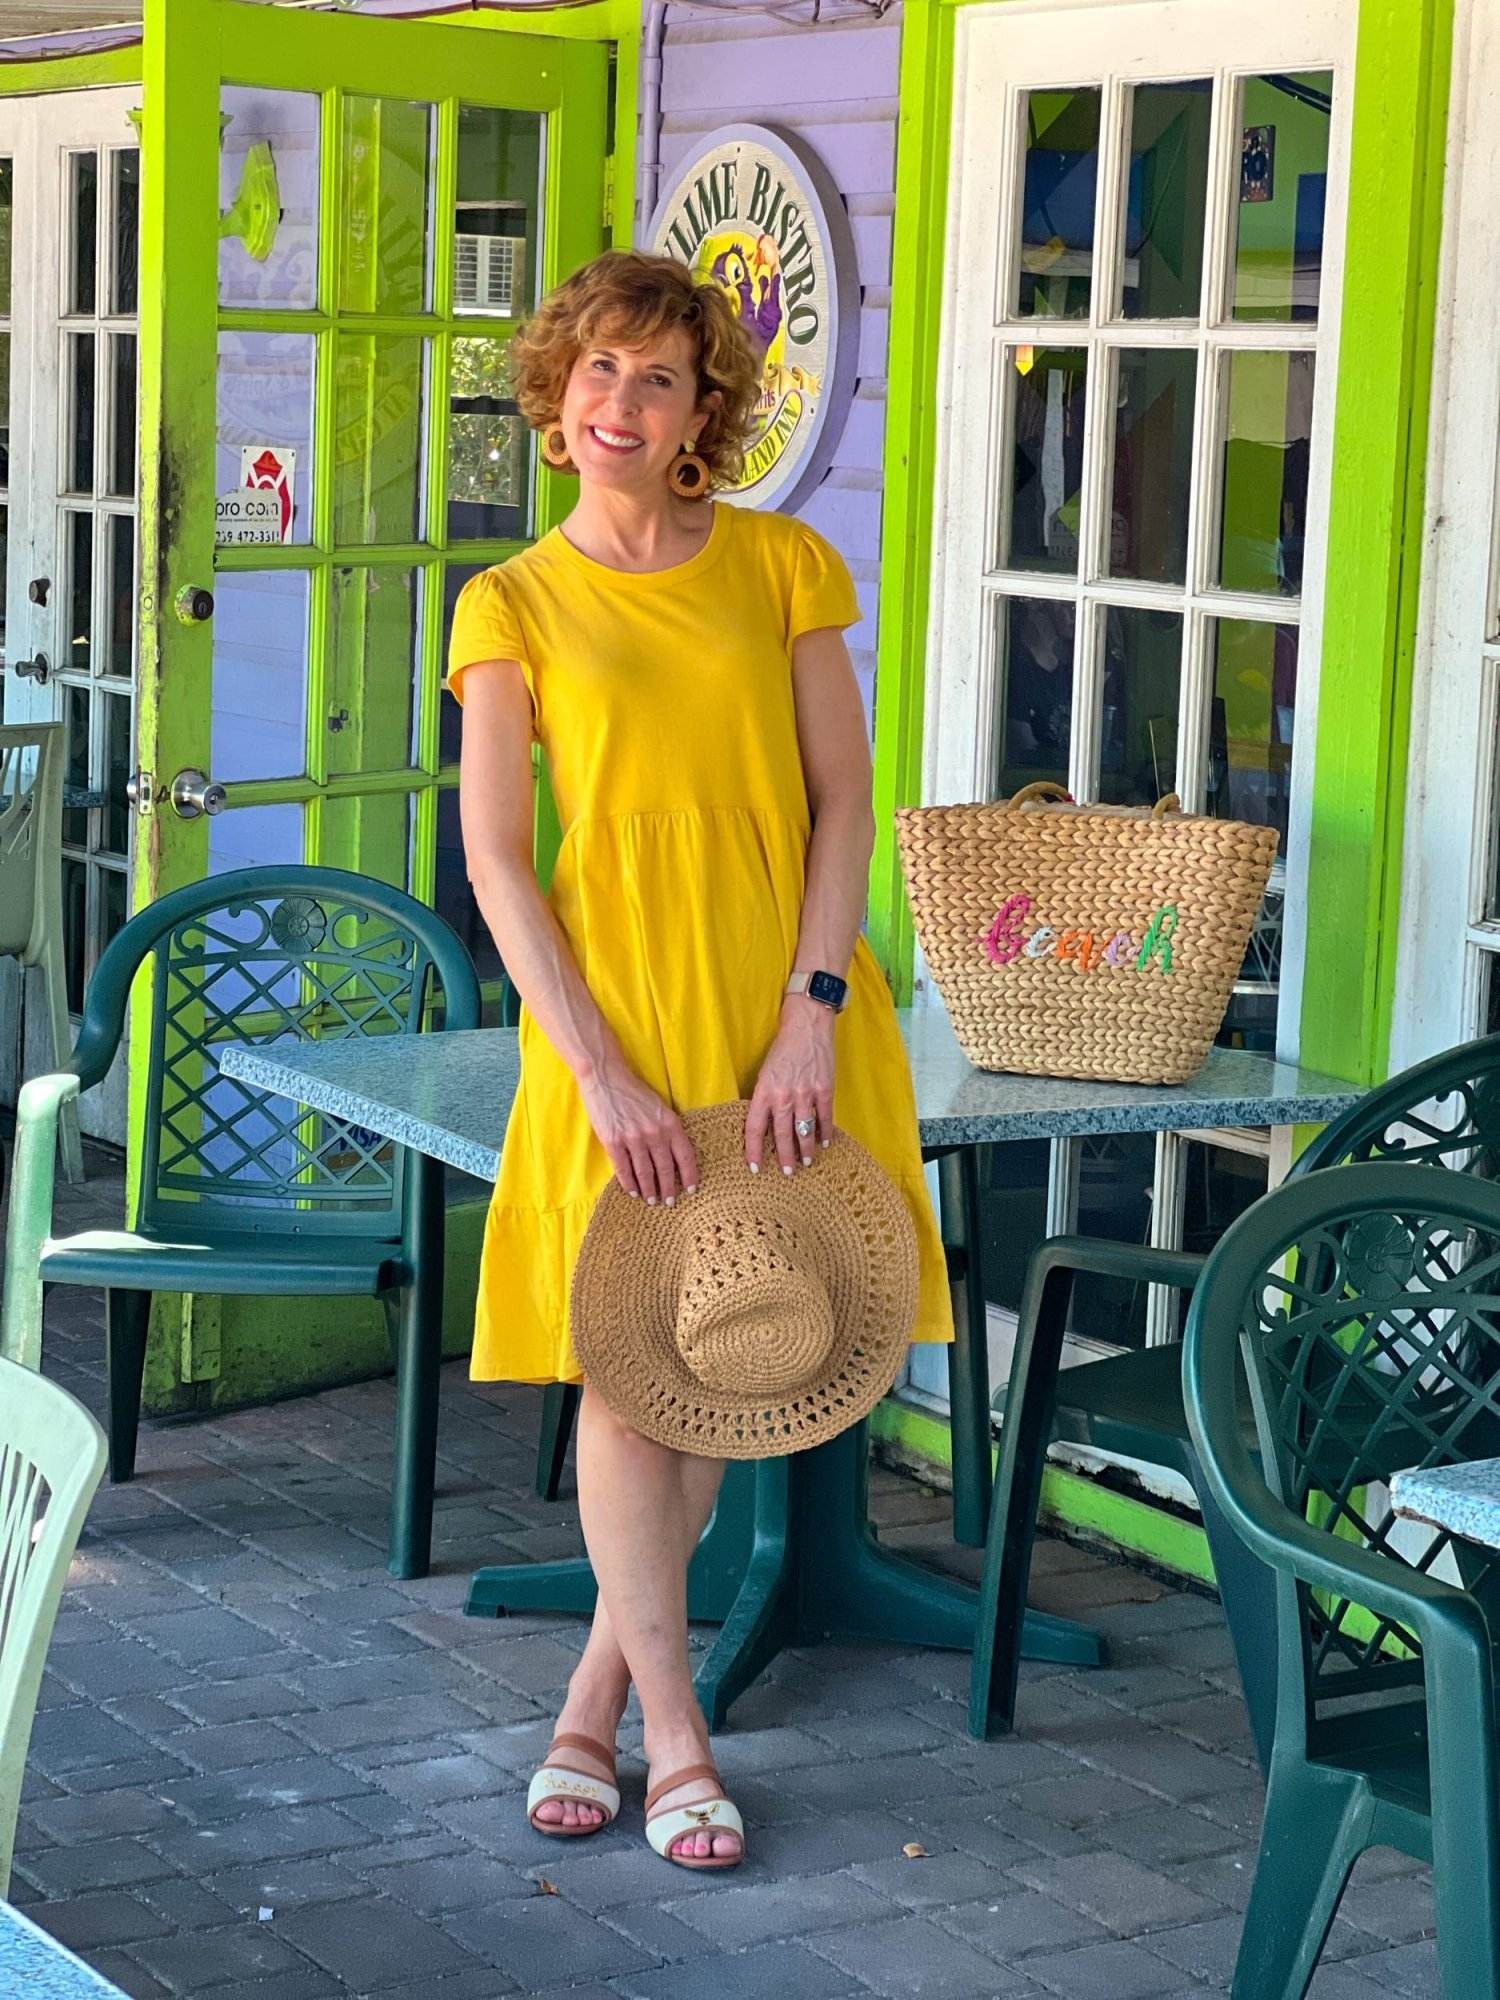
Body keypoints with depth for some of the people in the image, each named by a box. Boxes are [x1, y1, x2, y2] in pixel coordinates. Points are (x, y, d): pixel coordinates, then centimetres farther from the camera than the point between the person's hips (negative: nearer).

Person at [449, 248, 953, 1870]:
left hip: (782, 1013, 2)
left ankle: (594, 1696, 23)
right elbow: (493, 862, -4)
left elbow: (844, 800, 1)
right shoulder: (514, 604, 1)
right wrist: (601, 1073, -14)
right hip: (614, 1015, -2)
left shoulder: (779, 565, 4)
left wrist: (812, 1017, -11)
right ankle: (672, 1734, 12)